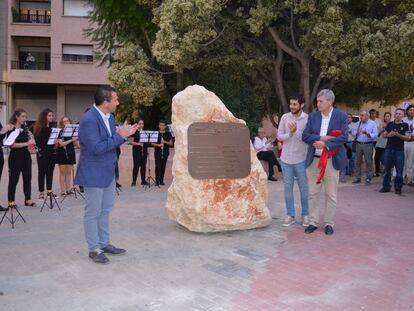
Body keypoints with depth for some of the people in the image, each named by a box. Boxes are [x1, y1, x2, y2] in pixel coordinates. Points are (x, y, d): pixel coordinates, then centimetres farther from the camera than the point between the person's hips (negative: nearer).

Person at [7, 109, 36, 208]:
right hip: (15, 156, -6)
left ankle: (28, 199, 14)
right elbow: (12, 145, -18)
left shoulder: (25, 128, 10)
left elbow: (31, 142, 15)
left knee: (27, 178, 7)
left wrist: (31, 138, -5)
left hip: (26, 156, 6)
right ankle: (11, 201, 7)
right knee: (14, 179, 0)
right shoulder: (11, 129, -8)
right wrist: (26, 143, -22)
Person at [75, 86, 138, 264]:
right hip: (94, 174, -9)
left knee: (105, 210, 18)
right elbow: (96, 148, -26)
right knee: (93, 213, 5)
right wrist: (119, 136, -21)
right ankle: (94, 249, 18)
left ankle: (104, 244, 31)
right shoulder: (89, 120, -21)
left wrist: (124, 135, -6)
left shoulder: (109, 117, 5)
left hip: (108, 172, 9)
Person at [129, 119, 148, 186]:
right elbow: (130, 141, -6)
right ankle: (134, 181, -2)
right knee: (136, 166, -7)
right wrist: (138, 144, -19)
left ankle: (143, 181, 14)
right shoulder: (134, 132, -1)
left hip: (144, 151, 5)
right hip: (136, 151, -5)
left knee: (143, 166, 6)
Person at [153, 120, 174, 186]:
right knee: (157, 166, -8)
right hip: (157, 152, -1)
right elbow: (152, 143, 3)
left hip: (165, 152, 1)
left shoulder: (168, 134, 6)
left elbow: (171, 143, 5)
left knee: (163, 166, 4)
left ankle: (161, 180, 12)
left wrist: (165, 142, -13)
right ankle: (157, 181, -3)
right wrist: (158, 145, -15)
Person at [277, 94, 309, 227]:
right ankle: (290, 215, 19)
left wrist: (296, 131, -26)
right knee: (288, 188, 8)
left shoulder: (308, 119, -7)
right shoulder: (285, 117, 2)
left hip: (301, 159, -3)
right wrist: (290, 134, -17)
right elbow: (279, 136, 1)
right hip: (286, 159, 3)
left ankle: (305, 215, 21)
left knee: (304, 188, 7)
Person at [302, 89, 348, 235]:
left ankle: (329, 223, 17)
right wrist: (321, 138, -16)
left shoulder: (341, 116, -2)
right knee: (313, 193, 7)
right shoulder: (313, 116, 6)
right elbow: (305, 135, -1)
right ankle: (313, 222, 19)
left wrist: (325, 144, -20)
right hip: (313, 160, 3)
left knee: (331, 194, 5)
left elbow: (344, 137, -11)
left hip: (332, 161, -2)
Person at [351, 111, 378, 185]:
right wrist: (357, 132, -13)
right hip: (359, 144, 4)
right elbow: (353, 134, 7)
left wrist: (367, 133, -24)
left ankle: (368, 179, 6)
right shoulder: (357, 124, 11)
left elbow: (375, 135, -10)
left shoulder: (373, 124, 1)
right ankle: (357, 178, 16)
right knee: (358, 162, 8)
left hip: (368, 145, -4)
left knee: (368, 162, -2)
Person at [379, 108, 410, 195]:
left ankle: (398, 188, 10)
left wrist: (398, 135, -19)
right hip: (389, 149, 3)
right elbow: (384, 135, 14)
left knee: (399, 171, 0)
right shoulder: (390, 124, 10)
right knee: (387, 170, 6)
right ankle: (386, 187, 15)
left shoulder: (405, 125, 2)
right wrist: (389, 135, -8)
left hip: (399, 150, -3)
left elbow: (408, 137, -6)